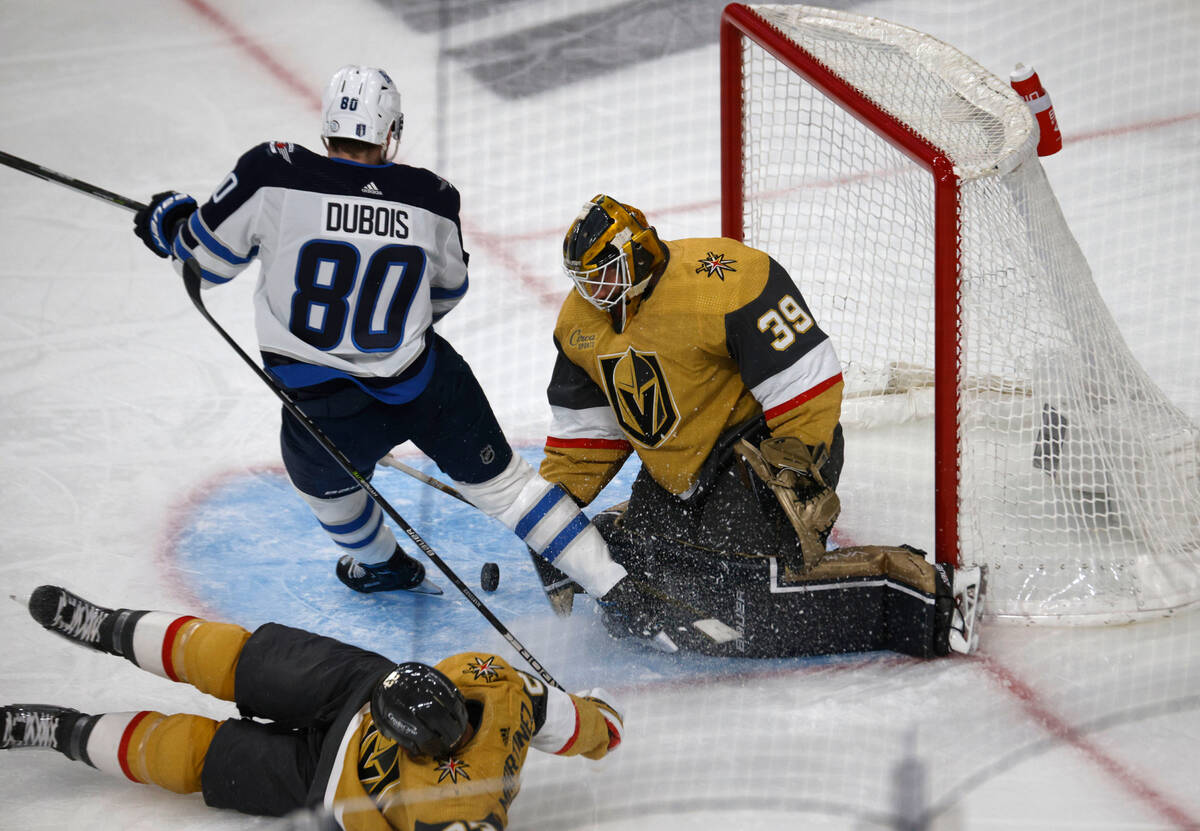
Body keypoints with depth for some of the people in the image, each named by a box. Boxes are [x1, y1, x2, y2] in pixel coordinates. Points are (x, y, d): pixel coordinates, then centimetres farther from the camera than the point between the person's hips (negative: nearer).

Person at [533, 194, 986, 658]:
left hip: (760, 446, -8)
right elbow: (583, 429, 12)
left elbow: (805, 378, -24)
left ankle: (929, 597, -20)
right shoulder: (581, 321, 3)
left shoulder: (716, 284, -25)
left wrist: (797, 470, -25)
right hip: (678, 473, 8)